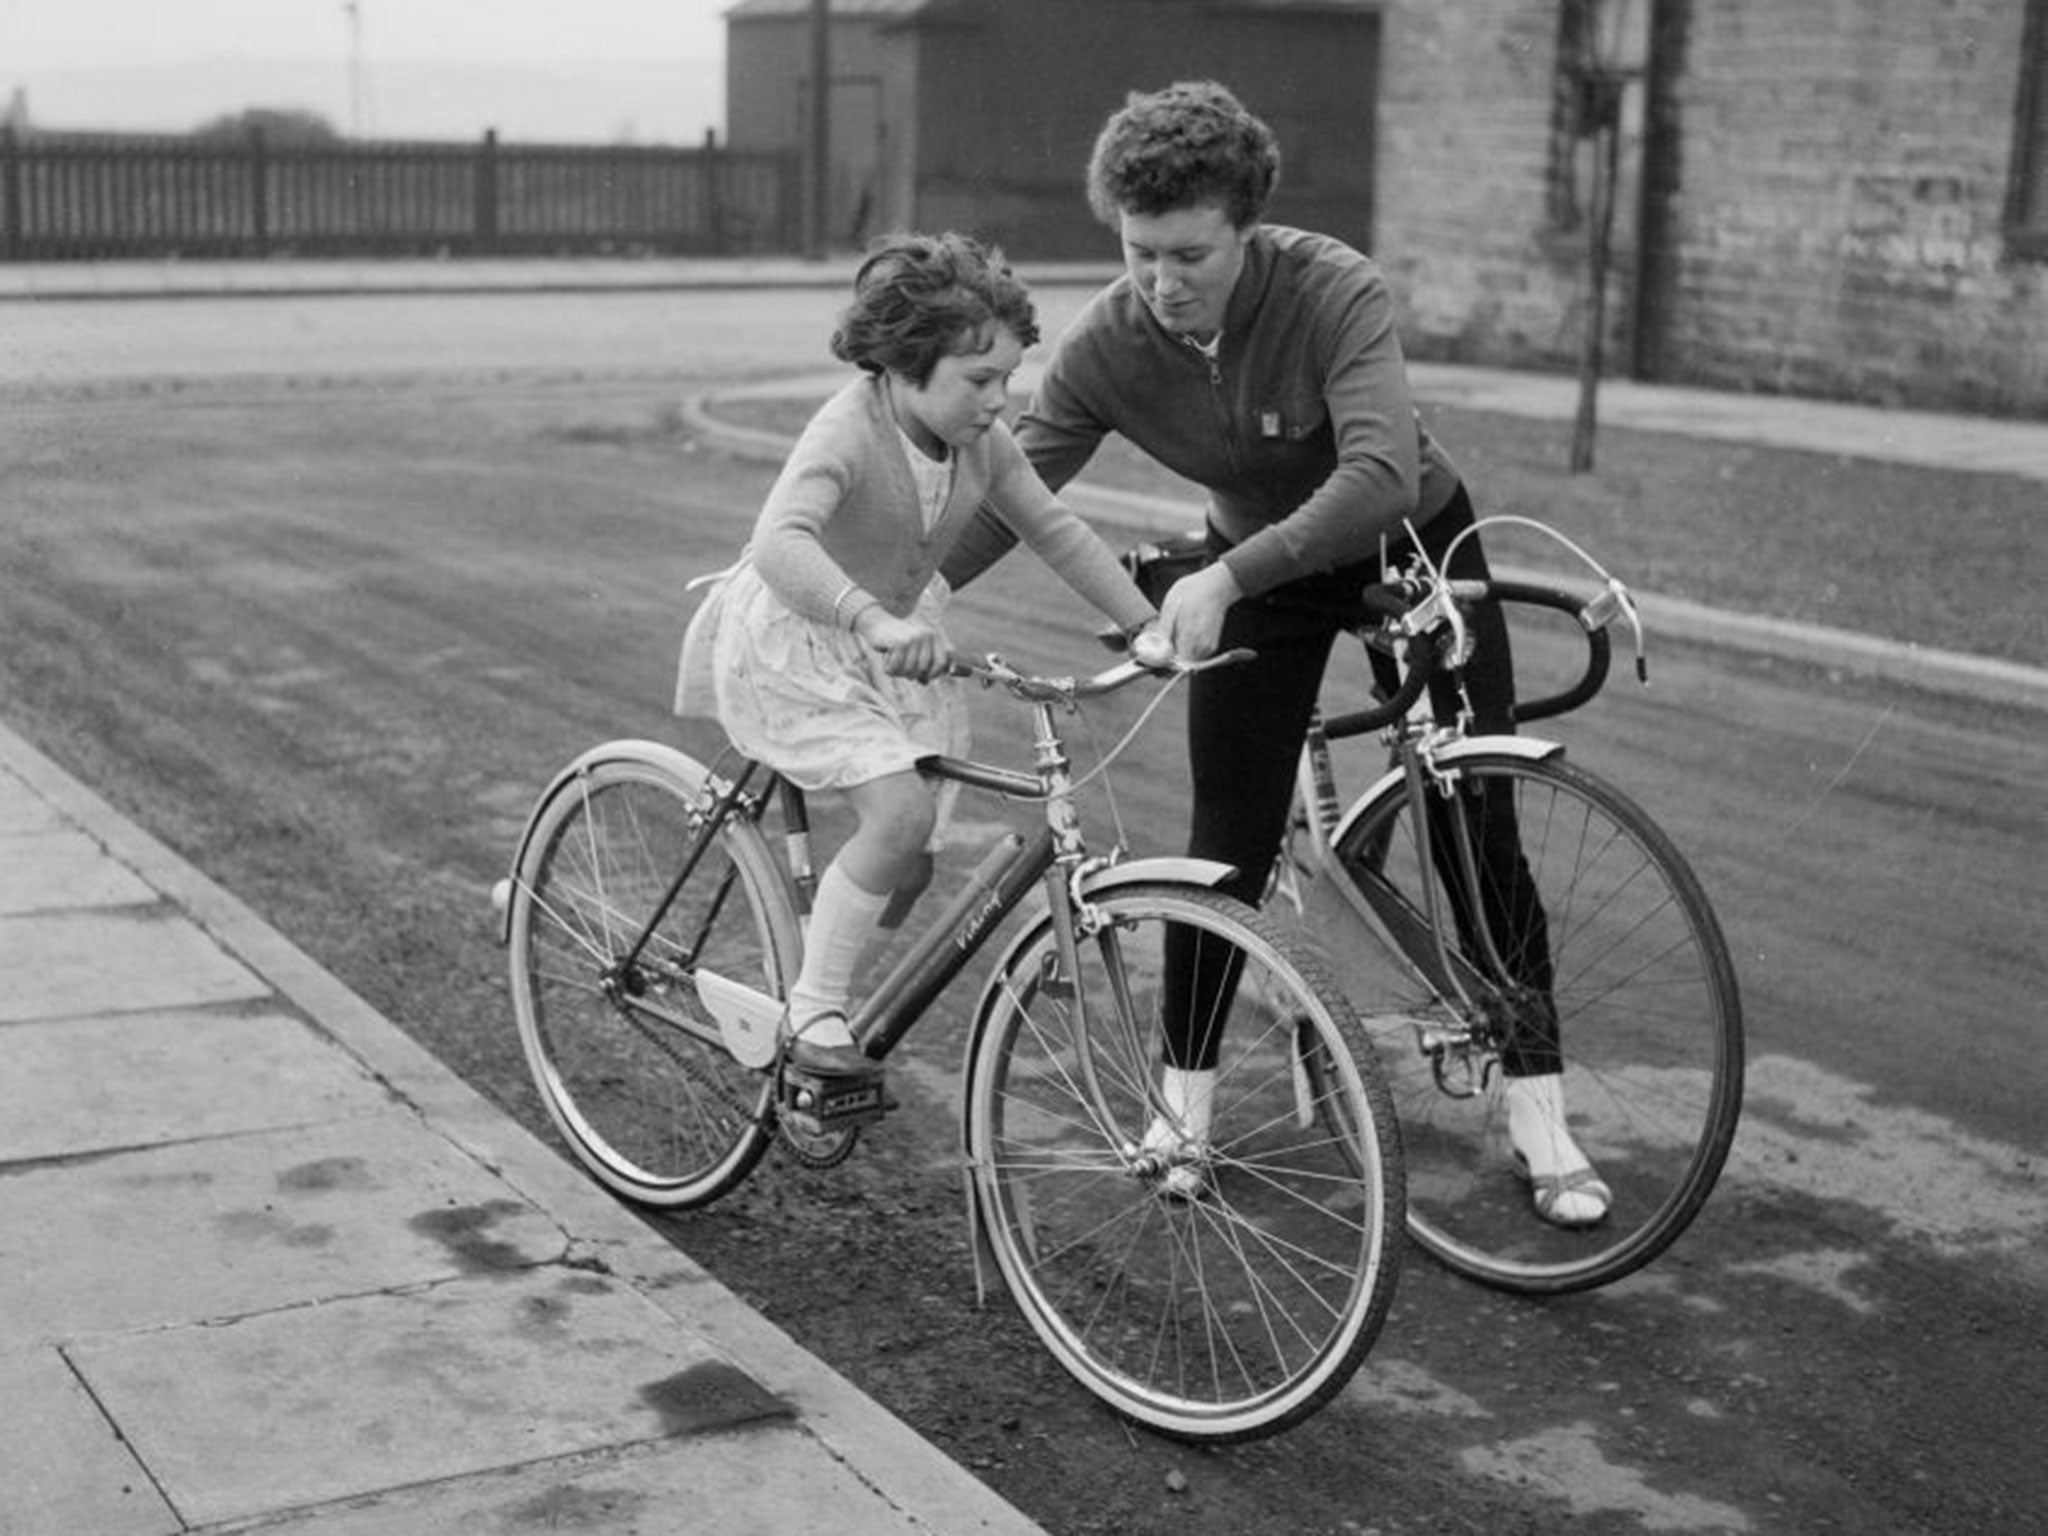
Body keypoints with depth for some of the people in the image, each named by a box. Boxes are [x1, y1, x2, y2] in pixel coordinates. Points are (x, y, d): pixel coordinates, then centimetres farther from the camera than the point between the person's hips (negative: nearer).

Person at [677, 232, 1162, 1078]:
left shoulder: (983, 444, -8)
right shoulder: (849, 430, -30)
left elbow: (1058, 532, 2)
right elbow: (781, 541, -46)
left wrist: (1147, 624, -5)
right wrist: (873, 620, -61)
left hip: (891, 642, 7)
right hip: (789, 642, -7)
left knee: (906, 864, 3)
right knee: (900, 810, -24)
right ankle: (813, 1012, -12)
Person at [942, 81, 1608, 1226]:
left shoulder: (1336, 292, -33)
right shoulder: (1107, 346, -22)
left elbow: (1380, 476, -45)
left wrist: (1224, 579, -53)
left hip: (1414, 544, -2)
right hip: (1260, 567, 3)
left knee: (1480, 836, -2)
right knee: (1226, 846, -3)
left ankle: (1541, 1117, 8)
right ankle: (1186, 1102, 13)